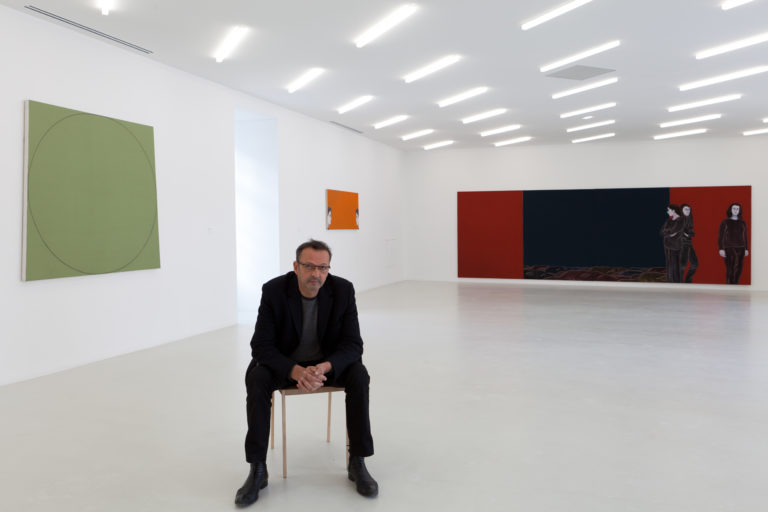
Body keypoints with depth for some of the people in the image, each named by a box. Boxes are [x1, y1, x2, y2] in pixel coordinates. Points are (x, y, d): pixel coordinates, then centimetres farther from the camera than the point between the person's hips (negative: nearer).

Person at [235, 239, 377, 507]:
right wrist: (296, 372, -39)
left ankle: (357, 463, -15)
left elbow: (353, 344, -18)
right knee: (256, 379, -30)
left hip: (329, 361, 1)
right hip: (284, 362, 0)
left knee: (359, 376, -28)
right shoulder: (274, 290, -21)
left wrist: (325, 367, -39)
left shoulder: (343, 290, -19)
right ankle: (257, 470, -19)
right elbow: (262, 346, -22)